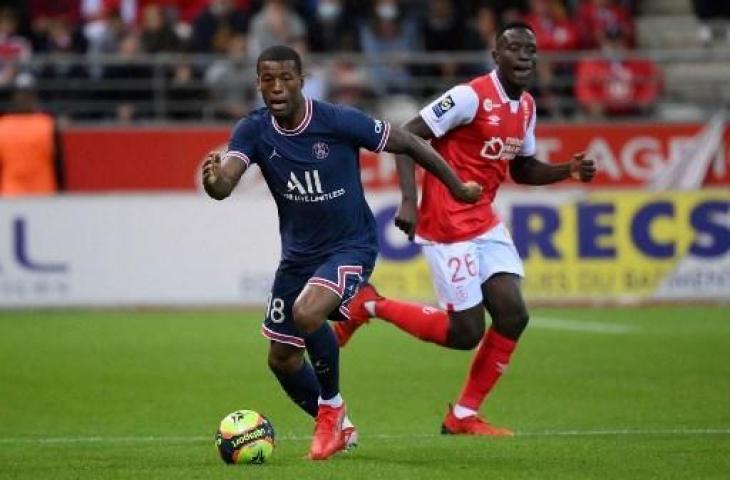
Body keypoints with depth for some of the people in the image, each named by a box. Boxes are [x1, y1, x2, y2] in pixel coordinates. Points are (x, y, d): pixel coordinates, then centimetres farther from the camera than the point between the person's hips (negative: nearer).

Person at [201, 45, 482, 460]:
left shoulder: (339, 122, -21)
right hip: (298, 253, 5)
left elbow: (407, 143, -8)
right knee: (282, 358, 8)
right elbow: (224, 184, -28)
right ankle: (338, 428, 35)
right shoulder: (254, 131, -12)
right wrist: (213, 180, -53)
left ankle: (332, 407, -5)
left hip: (351, 246, -5)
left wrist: (458, 188, 1)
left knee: (307, 313, -31)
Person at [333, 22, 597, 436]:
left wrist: (568, 171, 4)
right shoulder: (471, 96, -17)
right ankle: (370, 305, 13)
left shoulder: (526, 107, 9)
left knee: (513, 315, -4)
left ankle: (464, 416, 9)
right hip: (448, 227, -8)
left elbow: (522, 169, 22)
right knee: (466, 333, -7)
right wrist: (409, 200, -26)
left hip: (485, 223, 8)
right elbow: (406, 136, -17)